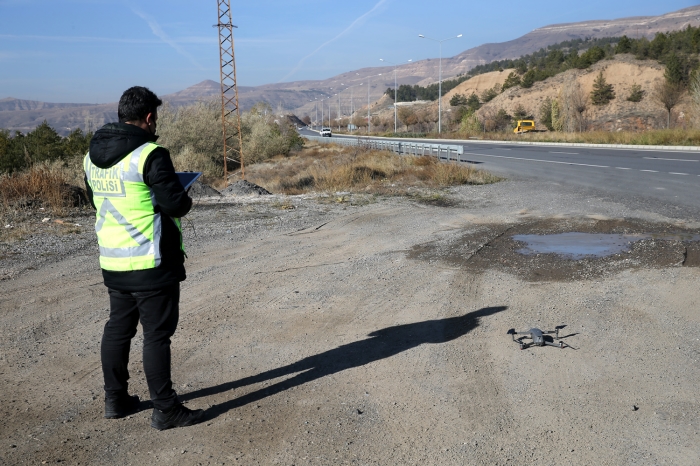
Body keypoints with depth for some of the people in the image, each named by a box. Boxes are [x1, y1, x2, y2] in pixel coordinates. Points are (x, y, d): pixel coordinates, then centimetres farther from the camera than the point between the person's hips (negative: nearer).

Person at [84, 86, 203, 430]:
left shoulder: (93, 154, 8)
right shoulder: (150, 155, -18)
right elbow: (177, 204, -19)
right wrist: (184, 199, 3)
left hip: (112, 262, 8)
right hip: (151, 263, -8)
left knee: (117, 328, 18)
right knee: (157, 334, 0)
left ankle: (116, 400, 30)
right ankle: (165, 410, 9)